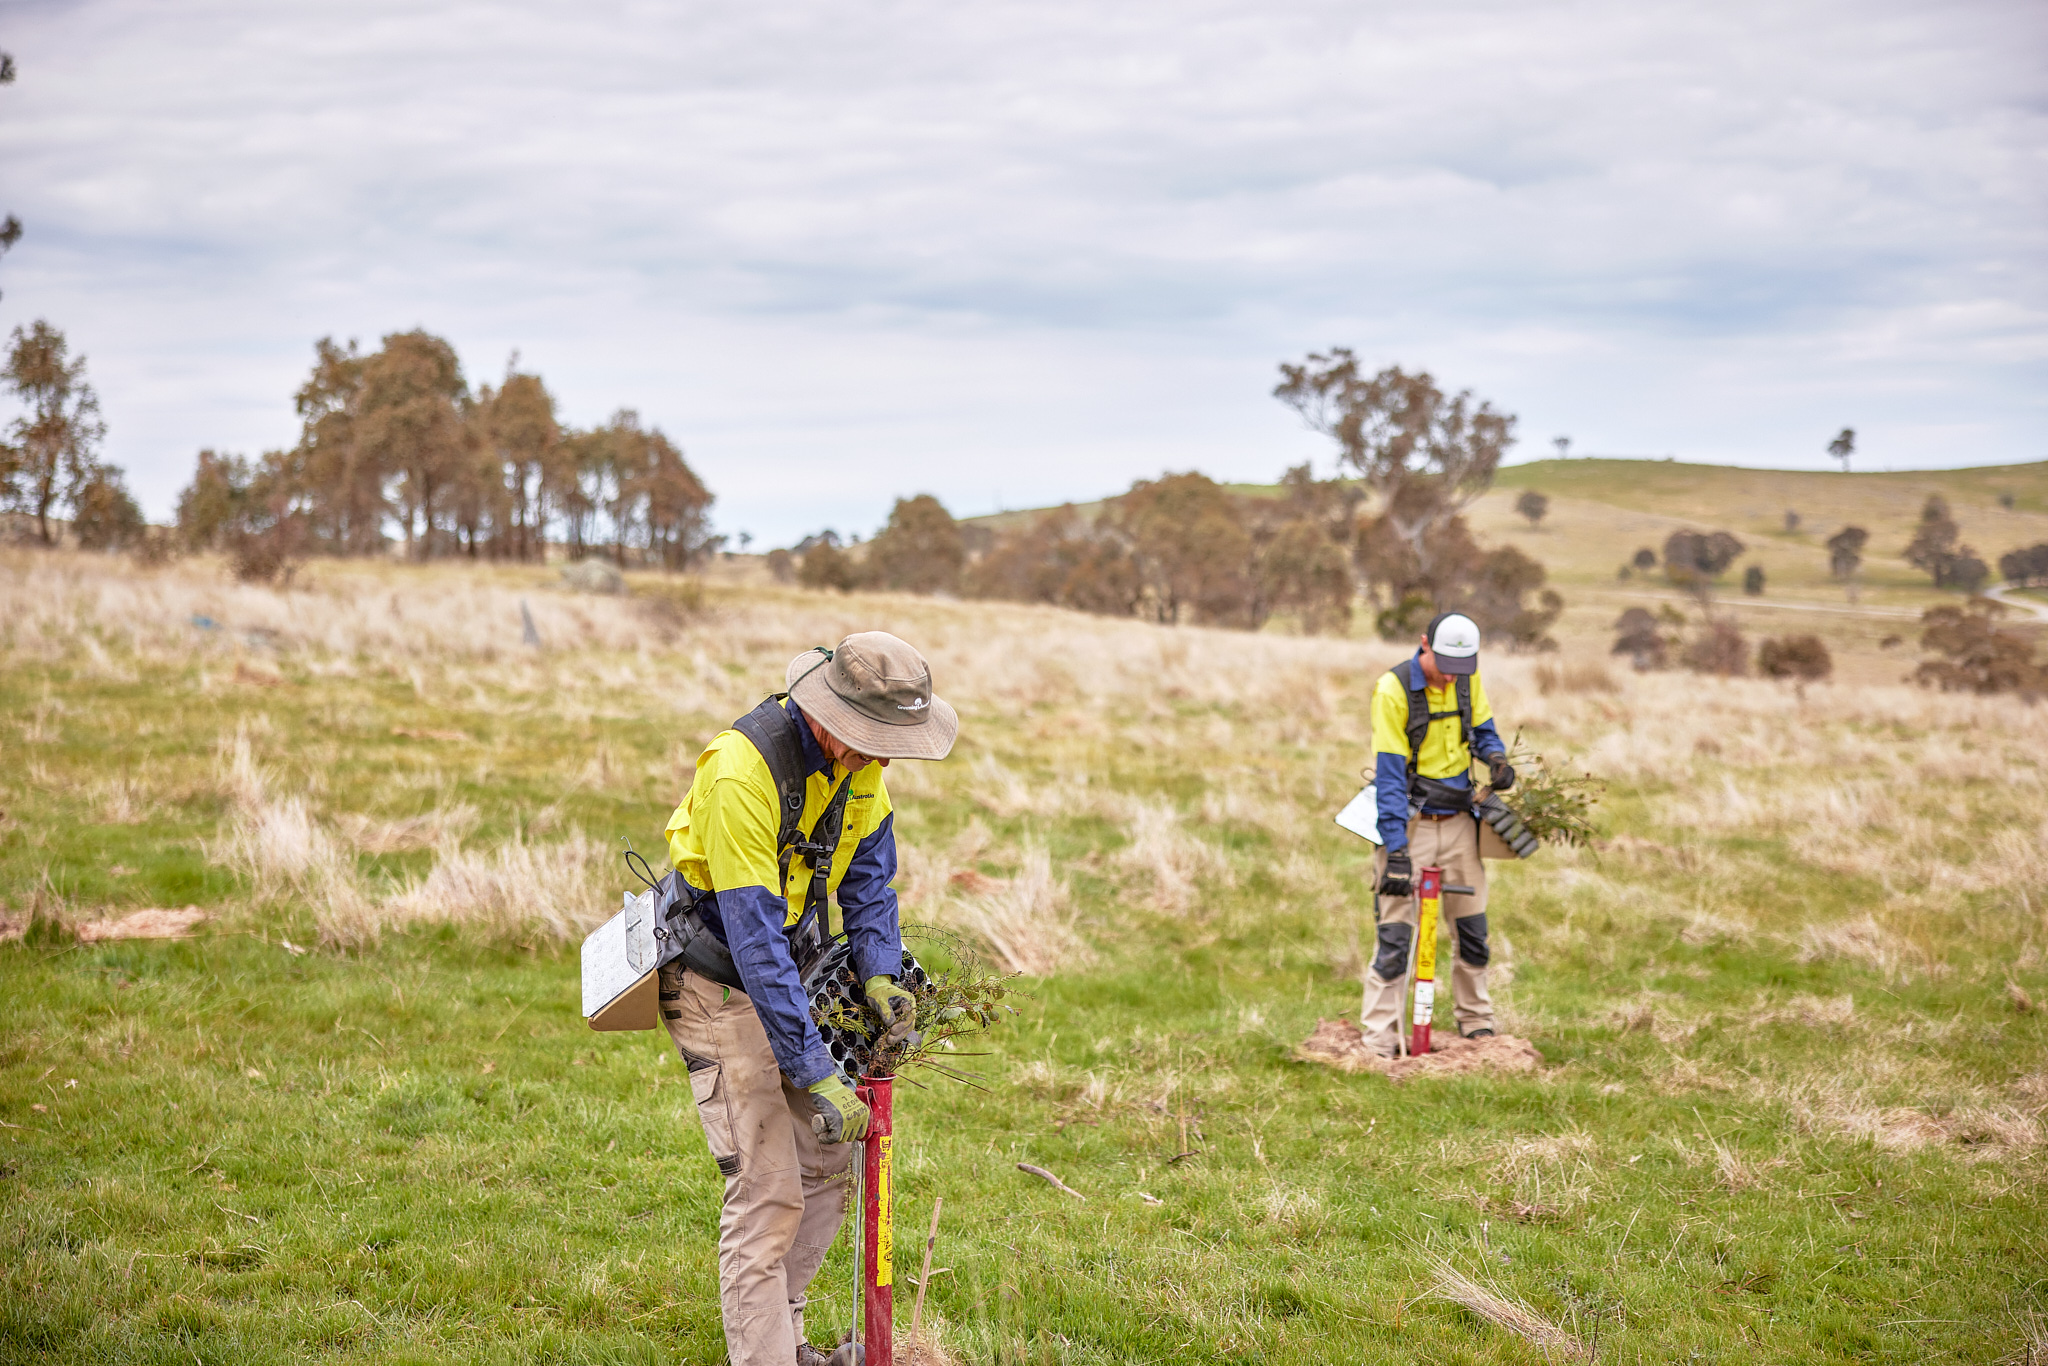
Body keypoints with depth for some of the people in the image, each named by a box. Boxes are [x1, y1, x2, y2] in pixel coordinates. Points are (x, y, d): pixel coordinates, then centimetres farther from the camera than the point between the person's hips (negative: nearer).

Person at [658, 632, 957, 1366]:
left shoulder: (860, 761, -8)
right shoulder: (742, 769, -32)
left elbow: (868, 875, 6)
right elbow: (755, 935, -33)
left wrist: (880, 974, -12)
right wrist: (815, 1072, -33)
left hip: (793, 968, 8)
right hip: (720, 981, -8)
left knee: (828, 1161, 13)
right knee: (767, 1188, -11)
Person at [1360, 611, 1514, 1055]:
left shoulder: (1468, 680, 0)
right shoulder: (1393, 689, -16)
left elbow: (1482, 730, 15)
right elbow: (1389, 775, -17)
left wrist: (1496, 756, -11)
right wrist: (1396, 850, -22)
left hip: (1458, 820, 5)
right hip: (1410, 822, -5)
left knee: (1473, 930, 11)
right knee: (1394, 935, -9)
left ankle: (1477, 1023, 28)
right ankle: (1378, 1041, -4)